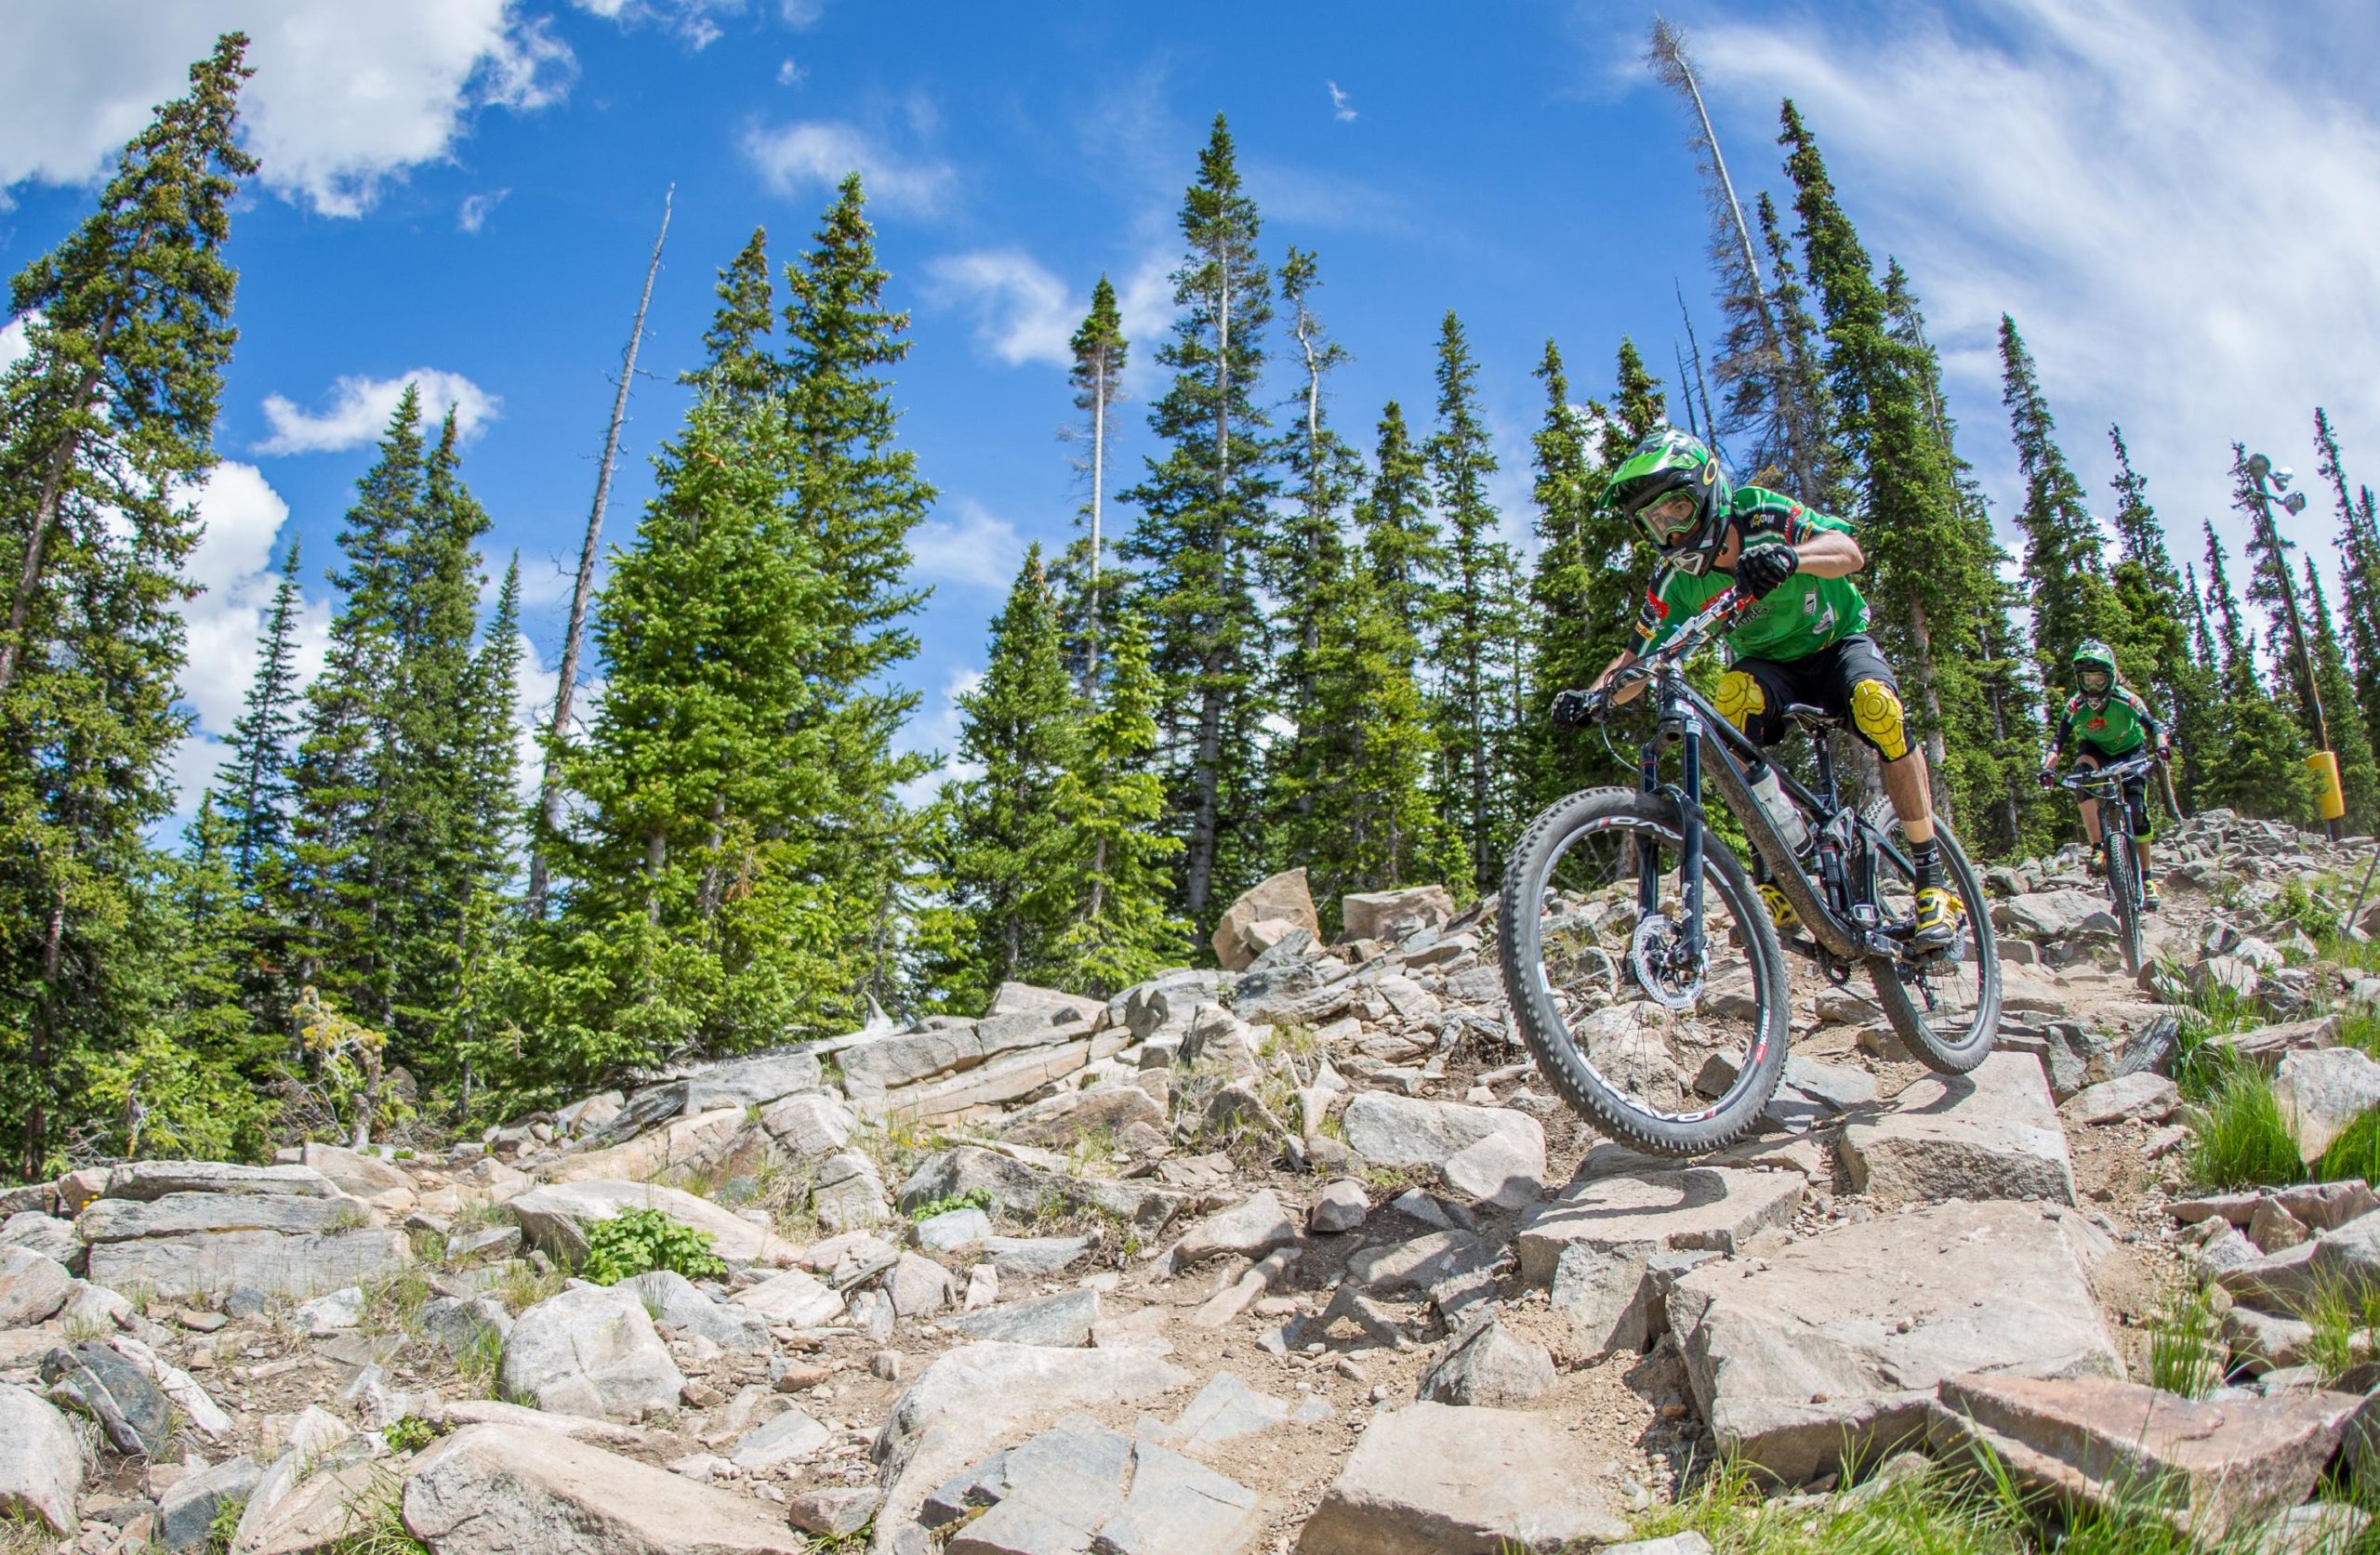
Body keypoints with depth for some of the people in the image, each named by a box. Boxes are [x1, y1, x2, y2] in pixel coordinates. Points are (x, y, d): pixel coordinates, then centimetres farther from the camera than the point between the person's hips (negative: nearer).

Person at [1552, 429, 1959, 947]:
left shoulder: (1762, 515, -20)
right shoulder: (1676, 582, -11)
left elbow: (1850, 551, -33)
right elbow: (1640, 657, -10)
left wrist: (1791, 556, -55)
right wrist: (1597, 694, -32)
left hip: (1836, 643, -2)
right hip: (1767, 665, 2)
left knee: (1877, 705, -34)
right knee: (1735, 697, -34)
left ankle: (1931, 879, -21)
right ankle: (1774, 883, -32)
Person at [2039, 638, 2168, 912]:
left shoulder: (2125, 699, -28)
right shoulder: (2075, 706, -24)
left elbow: (2153, 724, -25)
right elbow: (2058, 740, -24)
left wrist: (2162, 744, -47)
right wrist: (2049, 766, -42)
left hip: (2130, 752, -1)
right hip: (2096, 751, 1)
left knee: (2137, 811, -13)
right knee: (2083, 770, -34)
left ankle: (2146, 878, 2)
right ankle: (2097, 848, -34)